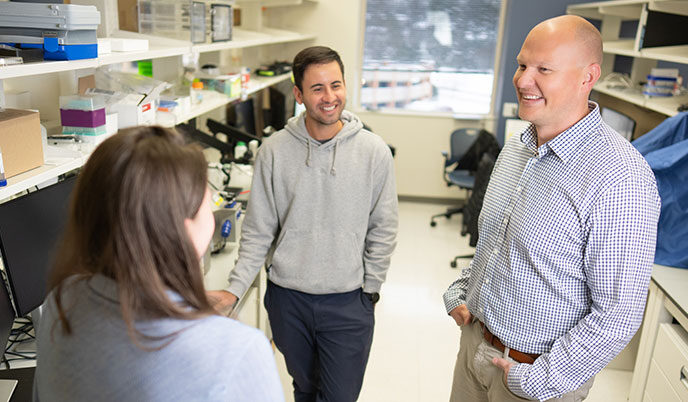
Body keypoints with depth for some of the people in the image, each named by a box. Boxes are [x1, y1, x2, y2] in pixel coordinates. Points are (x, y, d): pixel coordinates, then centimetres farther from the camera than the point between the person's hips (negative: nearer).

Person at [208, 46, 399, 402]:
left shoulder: (373, 151, -9)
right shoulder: (274, 151, -8)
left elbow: (383, 230, -1)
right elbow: (258, 231, -3)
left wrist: (370, 288, -1)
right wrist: (235, 288, -10)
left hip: (348, 303, -1)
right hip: (287, 298, 1)